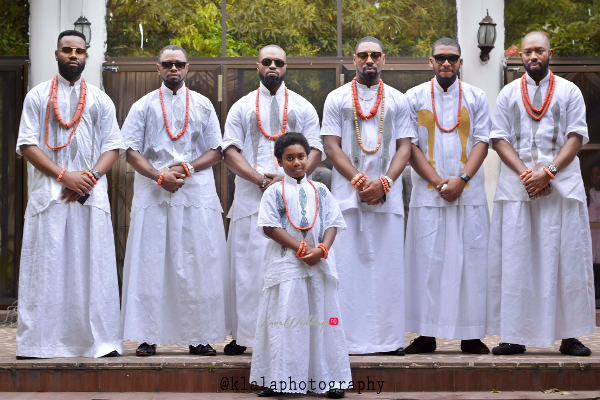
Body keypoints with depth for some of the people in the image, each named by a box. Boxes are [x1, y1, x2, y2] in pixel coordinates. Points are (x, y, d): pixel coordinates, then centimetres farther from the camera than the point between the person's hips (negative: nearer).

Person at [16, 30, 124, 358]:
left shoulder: (100, 100, 15)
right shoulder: (38, 96, 9)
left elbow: (113, 146, 10)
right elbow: (27, 145, 1)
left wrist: (91, 177, -9)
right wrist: (64, 175, -11)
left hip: (92, 193, 1)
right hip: (48, 193, -1)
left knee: (93, 265, -1)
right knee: (45, 267, -4)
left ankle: (100, 340, 1)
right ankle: (38, 342, -1)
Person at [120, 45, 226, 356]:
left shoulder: (203, 105, 13)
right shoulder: (144, 106, 11)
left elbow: (215, 151, 9)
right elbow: (131, 151, 4)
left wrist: (187, 168, -9)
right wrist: (159, 175, -12)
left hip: (196, 193, 1)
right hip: (153, 195, -1)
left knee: (198, 265, -2)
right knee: (150, 264, -4)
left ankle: (199, 336, 2)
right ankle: (148, 337, 0)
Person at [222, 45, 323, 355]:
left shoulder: (303, 108, 15)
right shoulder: (242, 108, 15)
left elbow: (315, 151, 6)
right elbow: (231, 151, 4)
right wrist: (260, 179, -11)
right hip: (250, 198, 0)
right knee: (248, 263, -3)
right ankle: (243, 334, 1)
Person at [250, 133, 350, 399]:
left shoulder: (320, 191, 11)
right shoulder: (274, 192, 3)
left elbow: (333, 223, 7)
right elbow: (270, 227, -6)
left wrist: (321, 249, -12)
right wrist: (301, 248, -14)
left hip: (319, 265, 3)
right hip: (285, 264, -2)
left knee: (322, 318, 5)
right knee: (284, 320, -3)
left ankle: (329, 379, 10)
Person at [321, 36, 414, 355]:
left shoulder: (398, 100, 12)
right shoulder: (337, 99, 8)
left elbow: (404, 147, 6)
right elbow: (332, 146, 1)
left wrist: (384, 182, -10)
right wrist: (359, 182, -11)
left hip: (387, 195, 1)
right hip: (347, 194, -1)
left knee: (388, 265, 0)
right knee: (348, 264, -3)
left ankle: (390, 337, 4)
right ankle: (348, 337, 0)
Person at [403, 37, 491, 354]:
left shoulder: (476, 98, 8)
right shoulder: (414, 97, 5)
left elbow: (481, 142, 2)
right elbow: (410, 145, 0)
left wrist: (461, 180, -12)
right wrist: (437, 181, -10)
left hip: (469, 192, 1)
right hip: (427, 193, -1)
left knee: (470, 259, -1)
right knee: (427, 260, -3)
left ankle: (471, 335, 5)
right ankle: (426, 334, 3)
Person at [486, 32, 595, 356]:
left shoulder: (569, 92, 9)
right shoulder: (508, 94, 12)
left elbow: (576, 137, 1)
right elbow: (499, 139, 5)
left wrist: (548, 171, -13)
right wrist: (526, 174, -10)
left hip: (562, 185, -1)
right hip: (516, 187, 1)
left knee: (564, 259, -3)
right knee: (515, 260, -3)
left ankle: (569, 335, 0)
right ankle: (515, 336, 0)